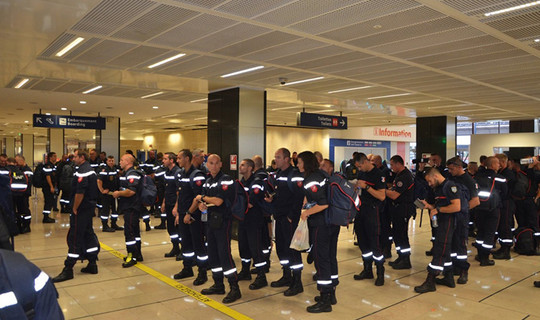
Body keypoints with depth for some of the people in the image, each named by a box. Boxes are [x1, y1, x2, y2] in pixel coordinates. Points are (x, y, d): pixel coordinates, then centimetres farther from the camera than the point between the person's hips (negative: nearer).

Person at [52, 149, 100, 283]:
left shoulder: (82, 172, -18)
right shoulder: (91, 170, 14)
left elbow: (80, 193, -25)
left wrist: (74, 208, -16)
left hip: (81, 209, -10)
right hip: (90, 207, 10)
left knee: (74, 238, -5)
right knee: (88, 234, 15)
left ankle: (68, 270, 1)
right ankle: (92, 264, 21)